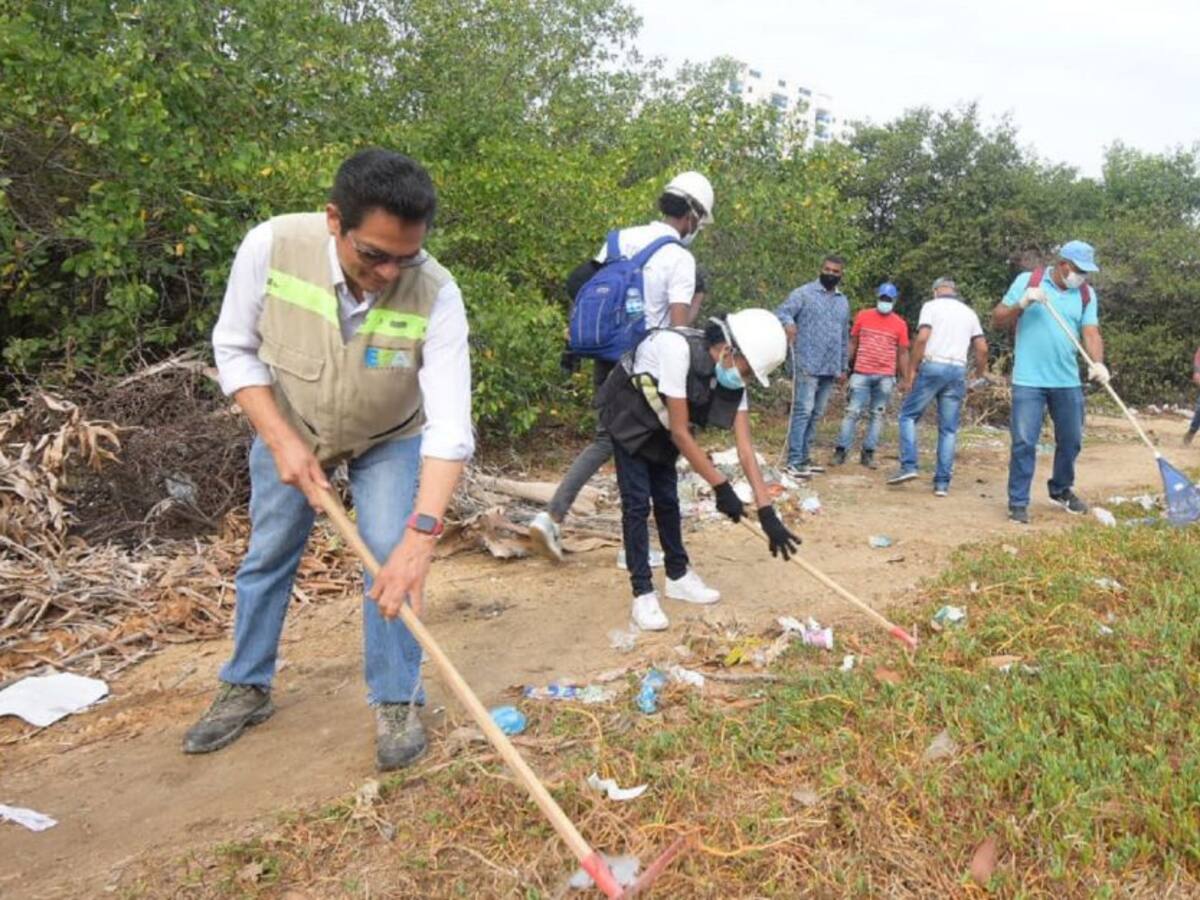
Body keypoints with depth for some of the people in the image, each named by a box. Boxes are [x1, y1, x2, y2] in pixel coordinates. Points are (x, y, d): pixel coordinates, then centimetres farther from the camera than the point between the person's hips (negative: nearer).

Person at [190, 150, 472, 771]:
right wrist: (281, 439, -25)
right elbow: (235, 348, -16)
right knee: (267, 556, 11)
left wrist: (421, 534, -49)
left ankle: (397, 702, 10)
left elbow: (450, 426, -39)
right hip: (288, 425, 2)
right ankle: (246, 689, 31)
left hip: (390, 437, -1)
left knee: (391, 559, -10)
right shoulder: (270, 245, -31)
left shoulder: (435, 294, -35)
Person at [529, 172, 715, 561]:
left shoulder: (623, 238, 6)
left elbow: (577, 284, 10)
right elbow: (679, 328, -18)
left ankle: (551, 517, 6)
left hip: (607, 359, 6)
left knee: (605, 440, 19)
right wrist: (697, 302, 0)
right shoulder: (681, 258, -12)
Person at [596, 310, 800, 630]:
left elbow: (745, 448, -16)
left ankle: (678, 576, 25)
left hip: (661, 423, 6)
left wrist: (767, 511, -21)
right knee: (637, 502, -9)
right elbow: (680, 433, -32)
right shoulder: (676, 348, -37)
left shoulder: (732, 380, -15)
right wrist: (721, 487, -26)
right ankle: (643, 594, -2)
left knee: (667, 498, 10)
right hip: (628, 418, -6)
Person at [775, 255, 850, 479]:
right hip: (807, 366, -6)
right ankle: (794, 462, -11)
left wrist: (843, 367, 21)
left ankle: (804, 457, 16)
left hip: (830, 368, 7)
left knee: (816, 414, 9)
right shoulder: (804, 293, -1)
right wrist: (788, 322, -36)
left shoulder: (843, 302, 19)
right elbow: (781, 312, -13)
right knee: (803, 411, -11)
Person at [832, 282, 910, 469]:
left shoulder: (900, 324, 5)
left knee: (878, 415, 3)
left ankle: (868, 453, 8)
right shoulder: (863, 317, 6)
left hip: (885, 377, 1)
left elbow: (902, 353, 7)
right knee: (853, 412, -4)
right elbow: (853, 343, 11)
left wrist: (905, 379, 5)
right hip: (861, 374, -1)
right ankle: (841, 450, -1)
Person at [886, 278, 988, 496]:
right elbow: (982, 348, 13)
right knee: (948, 429, 5)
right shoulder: (969, 312, 18)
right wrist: (981, 373, 28)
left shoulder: (931, 306, 4)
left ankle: (908, 466, -6)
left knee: (908, 416, 9)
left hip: (932, 367, -4)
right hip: (957, 371, 4)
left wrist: (911, 371, -6)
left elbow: (922, 339, -9)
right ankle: (942, 482, 3)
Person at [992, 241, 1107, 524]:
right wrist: (1022, 304, -18)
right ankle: (1018, 502, 3)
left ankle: (1061, 490, 35)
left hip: (1068, 381, 4)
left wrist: (1098, 363, -21)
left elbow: (1090, 332, -3)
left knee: (1071, 440, 13)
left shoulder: (1087, 295, 7)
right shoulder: (1026, 281, -1)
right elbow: (998, 320, 0)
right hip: (1029, 380, -4)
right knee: (1024, 442, -5)